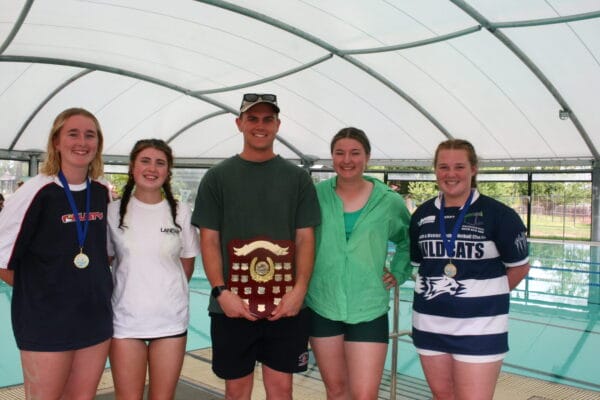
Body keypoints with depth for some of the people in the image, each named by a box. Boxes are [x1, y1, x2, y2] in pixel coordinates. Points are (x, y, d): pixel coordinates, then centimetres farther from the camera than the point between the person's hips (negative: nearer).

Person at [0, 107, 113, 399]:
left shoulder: (103, 193, 4)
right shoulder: (36, 191, -13)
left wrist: (90, 287, 10)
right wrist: (35, 290, 0)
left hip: (96, 317, 5)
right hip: (46, 320, -5)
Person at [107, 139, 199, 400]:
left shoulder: (181, 212, 2)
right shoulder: (114, 211, -1)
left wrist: (166, 290, 7)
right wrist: (132, 290, 3)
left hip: (171, 320, 1)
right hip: (125, 319, 0)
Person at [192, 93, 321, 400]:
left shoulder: (297, 178, 6)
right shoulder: (218, 177, 4)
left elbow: (305, 239, 4)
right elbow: (209, 240, 1)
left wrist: (299, 290, -9)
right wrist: (221, 292, -11)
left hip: (285, 307, 1)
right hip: (232, 307, 0)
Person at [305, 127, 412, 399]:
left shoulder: (389, 202, -1)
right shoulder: (317, 195, -2)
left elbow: (409, 241, 17)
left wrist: (398, 273, 6)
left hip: (369, 310, -1)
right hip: (321, 307, 1)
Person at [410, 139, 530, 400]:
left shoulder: (498, 214, -8)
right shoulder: (422, 214, 5)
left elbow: (519, 267, 1)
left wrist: (488, 295, 3)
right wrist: (437, 294, 5)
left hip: (479, 327, -4)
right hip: (429, 324, 5)